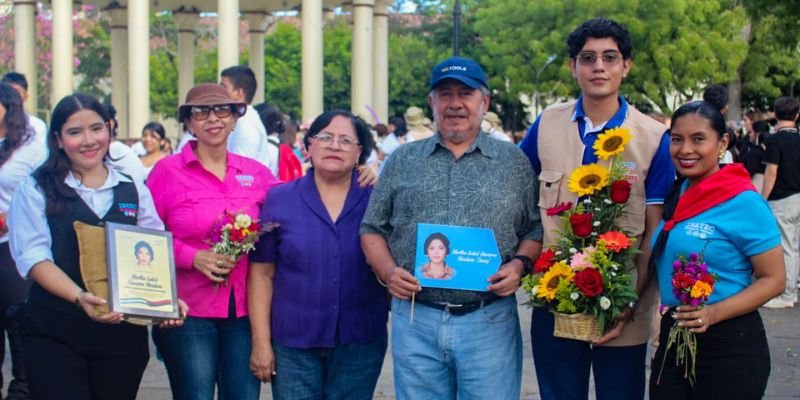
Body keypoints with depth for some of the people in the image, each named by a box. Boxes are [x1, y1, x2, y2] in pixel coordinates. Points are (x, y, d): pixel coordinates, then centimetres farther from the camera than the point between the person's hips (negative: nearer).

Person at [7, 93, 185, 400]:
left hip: (123, 331, 3)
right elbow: (33, 257, -8)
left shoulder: (134, 192, 13)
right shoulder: (35, 190, 3)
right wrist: (79, 297, -25)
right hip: (54, 332, -3)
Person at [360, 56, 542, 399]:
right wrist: (388, 271, -6)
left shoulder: (514, 162, 8)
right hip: (415, 319, 1)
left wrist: (520, 264, -11)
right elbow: (373, 229, 12)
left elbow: (536, 229, 7)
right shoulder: (402, 161, 10)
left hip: (490, 322, -1)